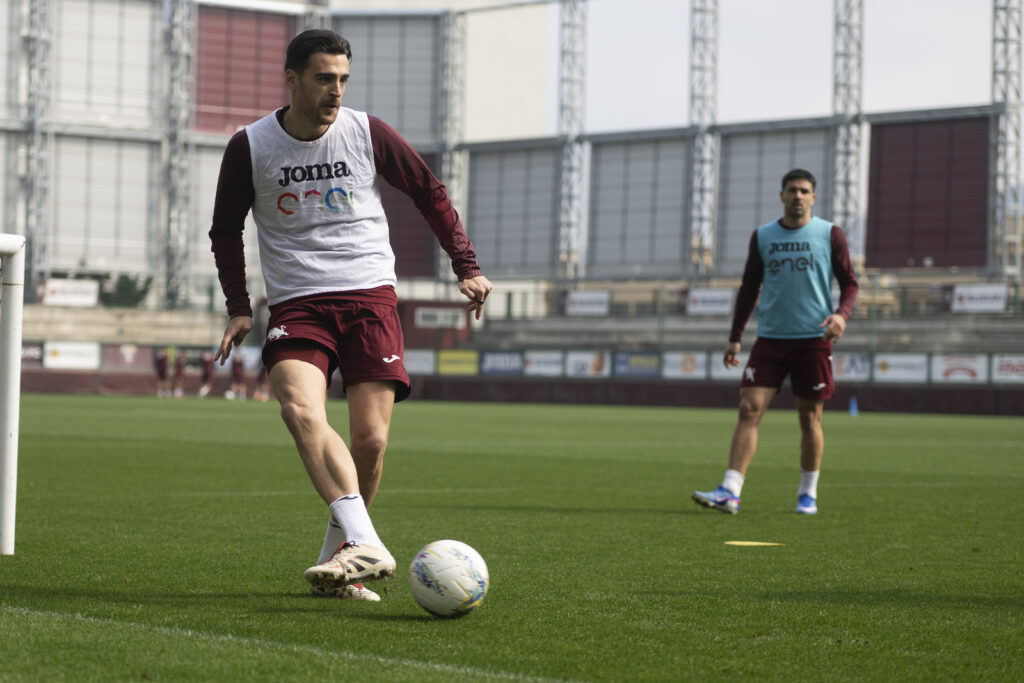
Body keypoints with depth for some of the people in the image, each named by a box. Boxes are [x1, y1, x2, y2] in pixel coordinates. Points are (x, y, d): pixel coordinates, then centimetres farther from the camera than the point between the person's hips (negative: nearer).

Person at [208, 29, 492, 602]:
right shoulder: (250, 147, 2)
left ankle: (338, 559, 13)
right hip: (296, 304, 0)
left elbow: (431, 193, 14)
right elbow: (226, 230, 16)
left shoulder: (368, 134, 2)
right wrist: (240, 307, 8)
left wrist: (467, 267, 9)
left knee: (371, 439, -9)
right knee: (301, 410, -28)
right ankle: (366, 545, -38)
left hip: (370, 295, 0)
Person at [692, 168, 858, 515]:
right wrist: (735, 337, 10)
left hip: (813, 339, -1)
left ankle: (808, 494, 18)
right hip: (770, 338, 2)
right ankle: (730, 492, -14)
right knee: (749, 409, -10)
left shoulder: (830, 235, 2)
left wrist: (841, 314, -17)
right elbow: (749, 288, 15)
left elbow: (849, 283, 3)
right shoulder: (762, 237, 8)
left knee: (810, 419, 5)